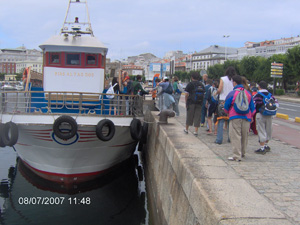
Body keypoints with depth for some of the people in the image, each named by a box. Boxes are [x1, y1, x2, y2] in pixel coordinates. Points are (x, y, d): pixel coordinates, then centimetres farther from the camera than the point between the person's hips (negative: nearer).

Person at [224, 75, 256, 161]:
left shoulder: (232, 93, -7)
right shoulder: (248, 93, 7)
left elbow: (226, 107, 1)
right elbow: (252, 107, 11)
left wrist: (229, 113, 21)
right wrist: (250, 116, 24)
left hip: (235, 118, -5)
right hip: (246, 118, 5)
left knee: (235, 137, -3)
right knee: (244, 136, 16)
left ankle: (237, 156, -7)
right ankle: (242, 153, 31)